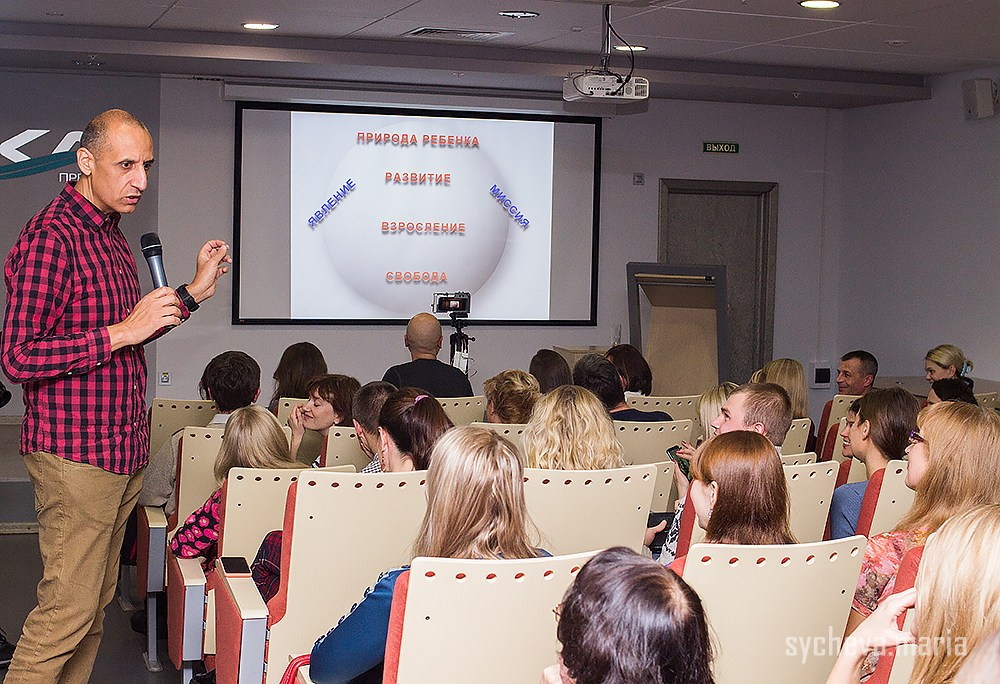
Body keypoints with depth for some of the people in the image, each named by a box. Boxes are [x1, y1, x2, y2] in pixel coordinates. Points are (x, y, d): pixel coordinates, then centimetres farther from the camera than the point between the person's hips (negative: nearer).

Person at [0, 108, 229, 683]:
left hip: (122, 450, 9)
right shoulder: (51, 237, -15)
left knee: (97, 601, 13)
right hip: (75, 452, -9)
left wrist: (193, 293, 16)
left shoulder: (111, 234, 15)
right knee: (68, 608, -7)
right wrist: (123, 332, -21)